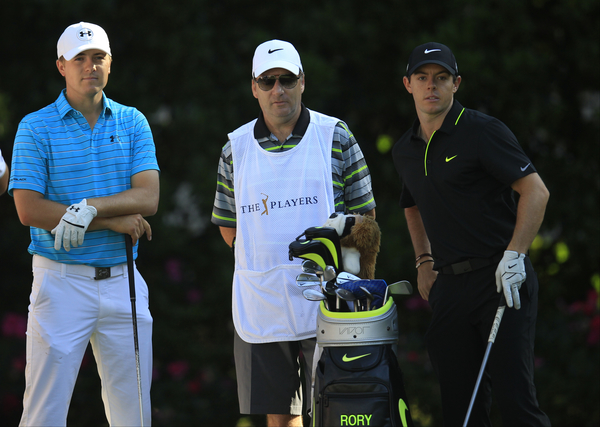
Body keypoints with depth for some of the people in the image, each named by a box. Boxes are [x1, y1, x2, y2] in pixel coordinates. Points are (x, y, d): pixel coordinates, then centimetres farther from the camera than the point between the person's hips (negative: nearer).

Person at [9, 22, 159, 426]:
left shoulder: (133, 122, 9)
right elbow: (30, 210, -10)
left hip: (122, 282, 3)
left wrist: (90, 207, -19)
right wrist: (112, 222, -12)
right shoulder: (36, 128, -1)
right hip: (62, 282, -3)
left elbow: (148, 198, -3)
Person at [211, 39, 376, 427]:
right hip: (260, 306, 2)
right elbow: (228, 227, 15)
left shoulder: (335, 137, 3)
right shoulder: (237, 147, 9)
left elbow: (364, 214, 5)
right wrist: (268, 260, 6)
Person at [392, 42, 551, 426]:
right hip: (449, 286, 6)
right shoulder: (405, 151, 15)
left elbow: (536, 191, -11)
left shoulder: (483, 131, -6)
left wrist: (514, 255, -18)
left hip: (502, 280, -6)